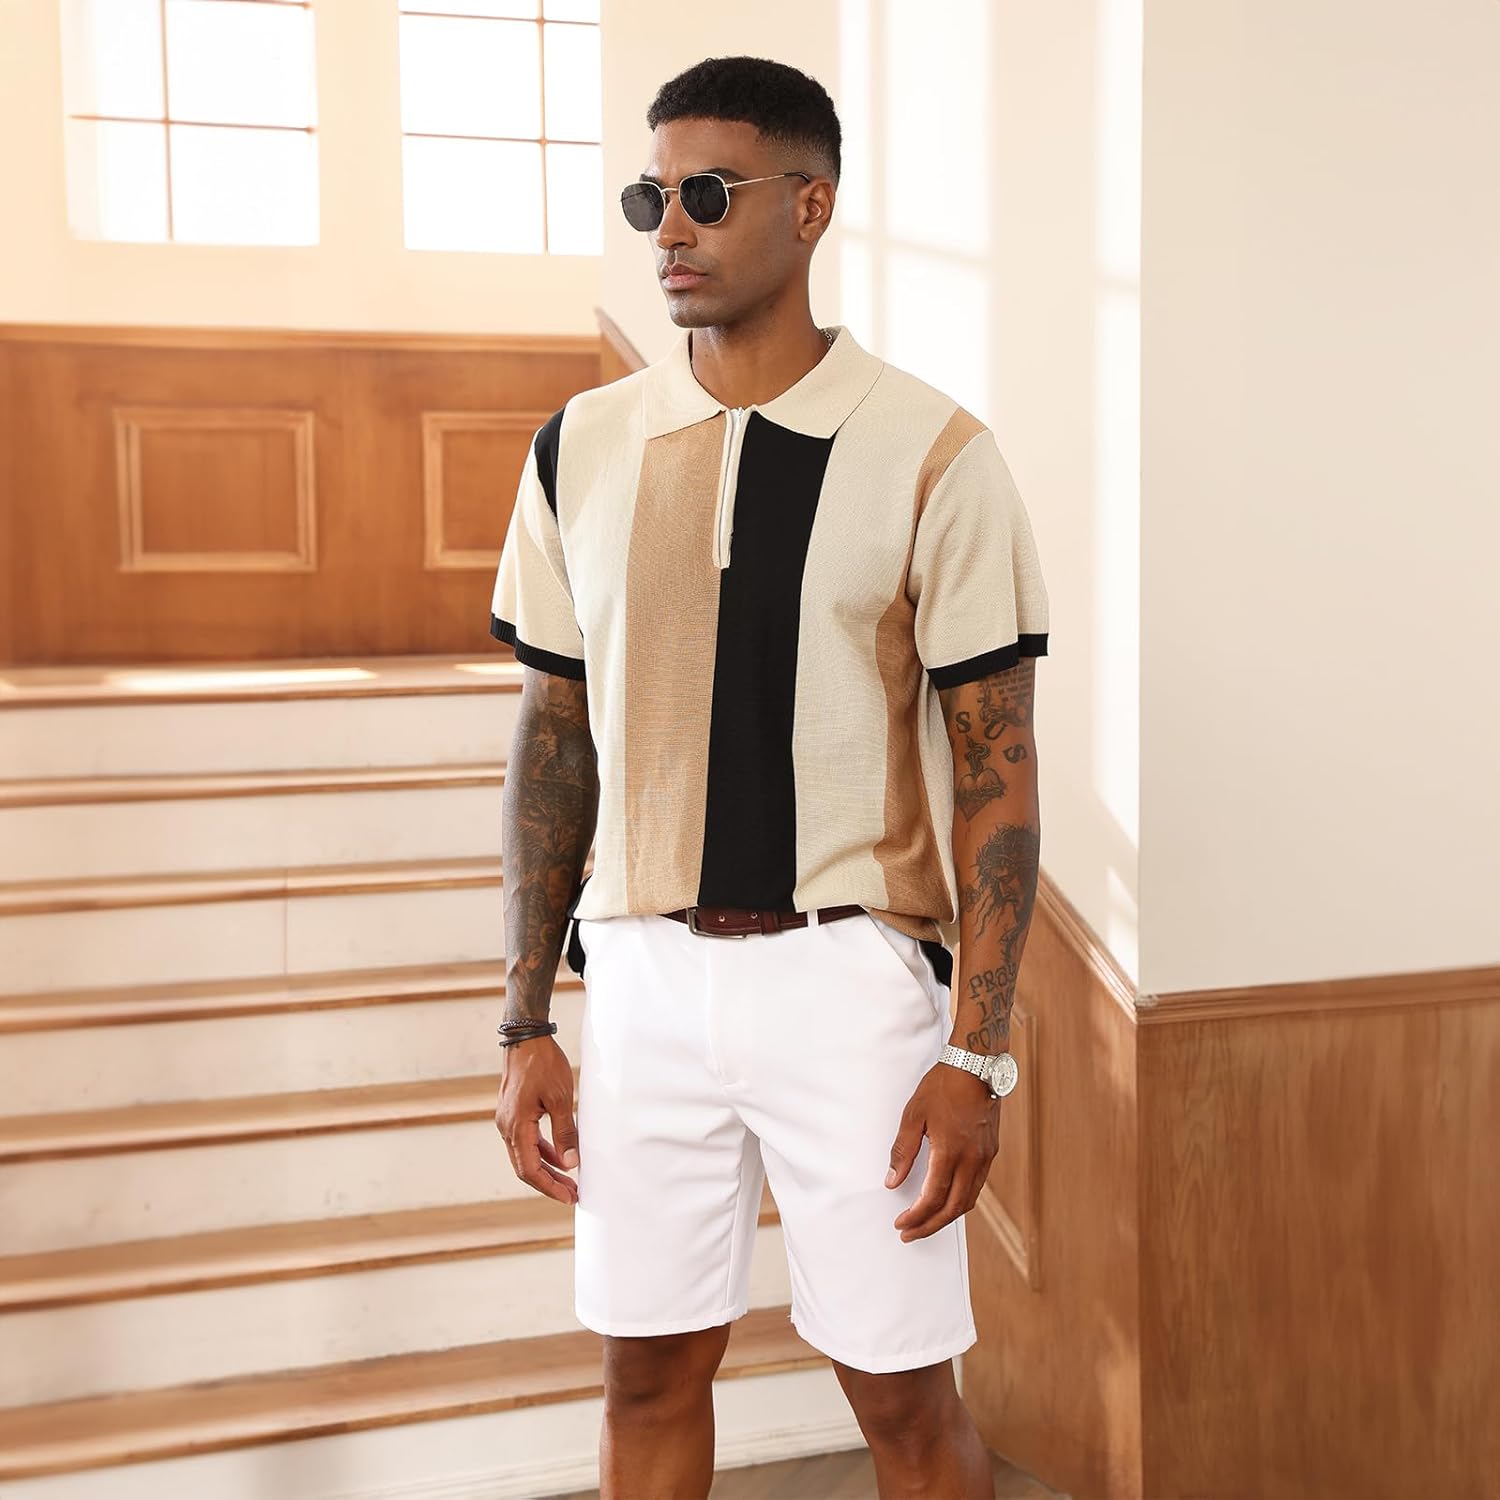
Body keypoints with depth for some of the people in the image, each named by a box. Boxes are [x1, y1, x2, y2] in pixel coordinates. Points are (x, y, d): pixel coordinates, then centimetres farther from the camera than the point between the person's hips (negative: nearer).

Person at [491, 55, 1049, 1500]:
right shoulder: (582, 447, 4)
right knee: (648, 1372, 15)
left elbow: (997, 771, -6)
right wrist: (526, 1026, 6)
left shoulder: (930, 454, -7)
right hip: (644, 971, 4)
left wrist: (976, 1054, -10)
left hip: (851, 972, -3)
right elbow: (555, 746, 8)